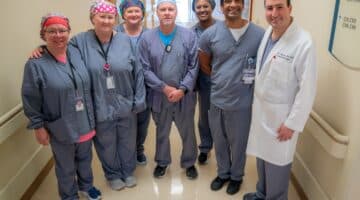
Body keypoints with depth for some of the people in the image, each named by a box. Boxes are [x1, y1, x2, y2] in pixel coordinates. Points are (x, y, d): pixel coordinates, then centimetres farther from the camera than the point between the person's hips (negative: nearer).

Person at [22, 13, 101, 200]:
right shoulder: (35, 64, -15)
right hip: (60, 129, -4)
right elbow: (30, 100, -10)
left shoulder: (77, 54, -2)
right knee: (66, 167, 17)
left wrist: (91, 117, 9)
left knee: (85, 159, 24)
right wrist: (38, 127, -8)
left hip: (85, 123, 4)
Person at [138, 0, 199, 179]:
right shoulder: (146, 38, -6)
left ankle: (189, 163, 40)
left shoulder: (189, 36, -6)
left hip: (184, 96, 0)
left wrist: (183, 89, -16)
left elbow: (193, 67, -6)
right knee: (162, 132, 20)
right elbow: (145, 69, -7)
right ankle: (162, 162, 43)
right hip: (159, 96, 0)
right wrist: (165, 88, -15)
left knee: (188, 132, 15)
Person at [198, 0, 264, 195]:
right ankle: (223, 173, 46)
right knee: (219, 142, 21)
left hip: (243, 103, -2)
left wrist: (248, 80, -3)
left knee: (238, 144, 17)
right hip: (216, 100, 2)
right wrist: (221, 80, 7)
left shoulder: (259, 35, -12)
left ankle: (236, 176, 43)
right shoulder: (210, 34, -6)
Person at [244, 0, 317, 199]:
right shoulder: (267, 33, 2)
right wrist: (256, 103, 11)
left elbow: (307, 89, -19)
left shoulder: (303, 43, -21)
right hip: (260, 108, 7)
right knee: (261, 154, 21)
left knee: (276, 162, 9)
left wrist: (292, 123, -15)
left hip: (281, 115, -6)